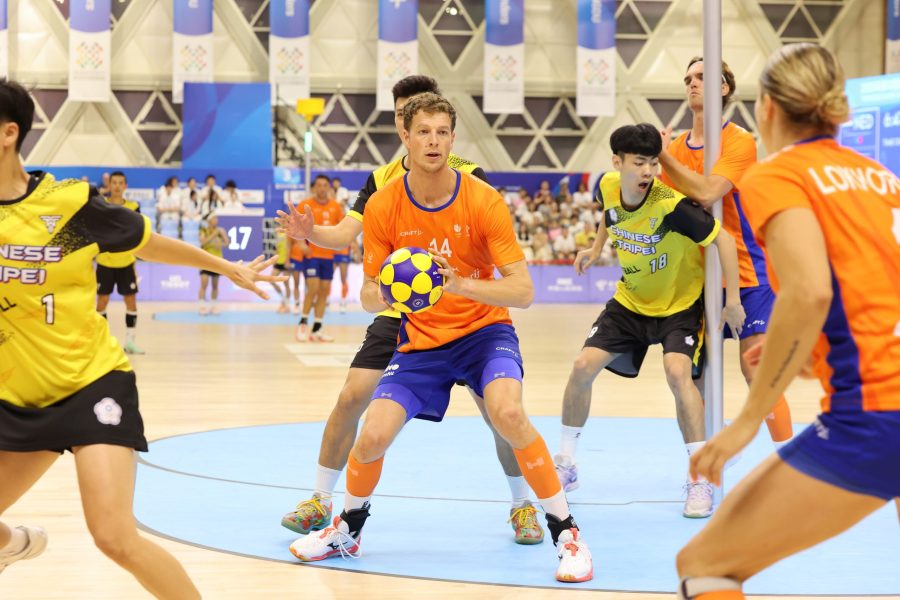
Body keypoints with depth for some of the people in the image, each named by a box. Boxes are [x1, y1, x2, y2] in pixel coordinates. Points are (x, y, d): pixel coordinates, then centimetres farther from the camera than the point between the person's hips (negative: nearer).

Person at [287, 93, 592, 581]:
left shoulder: (483, 200, -16)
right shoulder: (383, 206, -10)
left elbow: (523, 291, -19)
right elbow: (369, 298, -3)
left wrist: (460, 284, -34)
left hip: (483, 329, -2)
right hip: (420, 339, 3)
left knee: (508, 412, -30)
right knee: (373, 435, -10)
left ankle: (566, 532, -16)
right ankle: (348, 528, 22)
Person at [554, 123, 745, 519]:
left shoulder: (671, 206, -30)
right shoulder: (608, 188, -13)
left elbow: (724, 241, -23)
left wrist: (733, 300, -24)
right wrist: (595, 249, 8)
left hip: (680, 304, -5)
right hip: (630, 301, 5)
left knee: (677, 372, -27)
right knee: (583, 367, -4)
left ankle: (701, 480, -16)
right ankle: (565, 465, 16)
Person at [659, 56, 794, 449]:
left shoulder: (740, 141, -9)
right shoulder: (675, 147, 8)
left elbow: (707, 193, -23)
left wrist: (664, 157, -17)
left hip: (745, 273, -6)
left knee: (756, 371, -12)